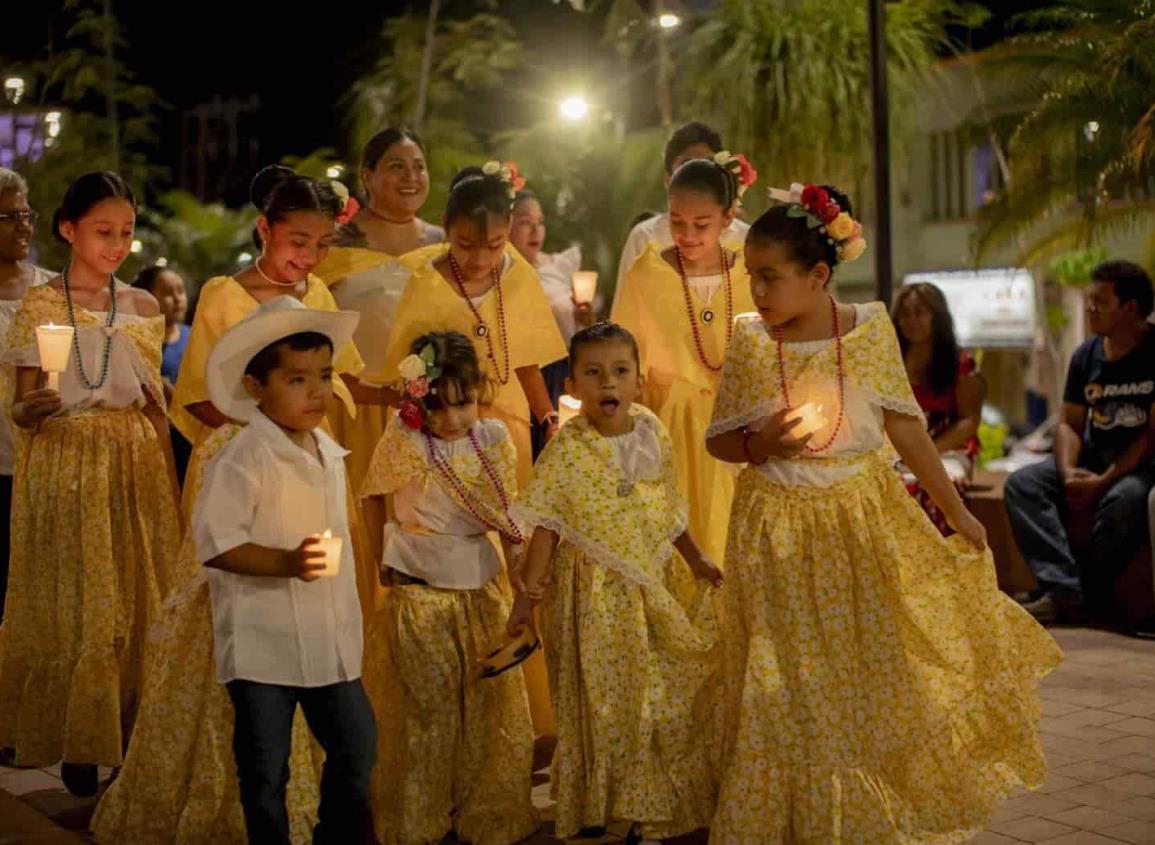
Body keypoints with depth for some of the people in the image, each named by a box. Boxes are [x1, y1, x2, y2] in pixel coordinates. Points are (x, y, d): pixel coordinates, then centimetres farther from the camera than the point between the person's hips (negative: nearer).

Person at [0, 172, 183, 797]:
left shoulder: (141, 308, 8)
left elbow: (155, 405, 11)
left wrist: (169, 486, 8)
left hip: (135, 466, 3)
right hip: (63, 469, -3)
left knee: (137, 598, 4)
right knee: (70, 600, 1)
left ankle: (132, 736, 15)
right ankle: (77, 744, 13)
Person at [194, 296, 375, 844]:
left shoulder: (330, 453, 8)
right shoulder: (242, 460, -16)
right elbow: (214, 543, -20)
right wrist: (287, 562, -30)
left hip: (331, 639, 7)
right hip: (263, 646, -7)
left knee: (357, 747, 14)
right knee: (266, 769, 6)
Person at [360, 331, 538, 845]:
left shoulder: (494, 440, -3)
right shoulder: (401, 443, -9)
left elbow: (507, 516, 4)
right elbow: (372, 496, 7)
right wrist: (383, 555, 5)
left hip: (481, 591, 2)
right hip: (417, 594, -2)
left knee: (489, 704, 9)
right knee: (424, 707, 7)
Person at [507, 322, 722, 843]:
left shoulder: (653, 434, -1)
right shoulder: (566, 449, -13)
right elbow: (546, 526, -10)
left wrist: (696, 559, 16)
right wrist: (529, 594, -11)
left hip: (647, 585, 5)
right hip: (593, 590, -5)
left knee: (667, 695, 12)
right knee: (601, 698, 3)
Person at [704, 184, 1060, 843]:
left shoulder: (871, 329, -7)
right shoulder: (750, 346, -7)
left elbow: (906, 428, 1)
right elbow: (719, 439, 3)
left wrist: (958, 512, 5)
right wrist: (759, 445, -19)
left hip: (868, 522, 1)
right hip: (781, 535, 0)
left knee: (882, 675, 9)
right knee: (793, 695, 5)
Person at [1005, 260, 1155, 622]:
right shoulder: (1086, 355, 7)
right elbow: (1069, 424, 6)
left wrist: (1103, 482, -23)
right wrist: (1068, 473, -15)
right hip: (1094, 456, 6)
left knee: (1125, 497, -39)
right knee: (1022, 483, -17)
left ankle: (1092, 593, -19)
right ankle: (1061, 588, -30)